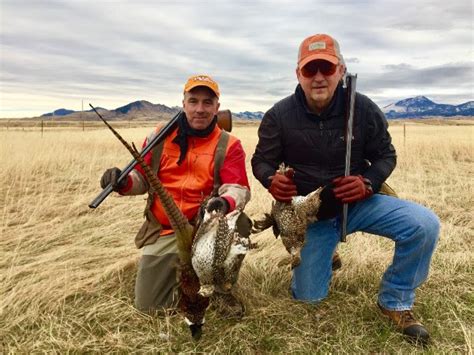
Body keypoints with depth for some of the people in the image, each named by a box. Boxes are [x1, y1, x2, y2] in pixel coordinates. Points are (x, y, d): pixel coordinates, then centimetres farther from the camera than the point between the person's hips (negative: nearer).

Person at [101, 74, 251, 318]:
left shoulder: (228, 146, -4)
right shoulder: (160, 137, 3)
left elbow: (238, 189, -15)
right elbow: (141, 178, 9)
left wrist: (225, 203, -39)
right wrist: (123, 182, -15)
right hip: (164, 233, 2)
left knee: (239, 224, -36)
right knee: (147, 305, 2)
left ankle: (222, 288, -5)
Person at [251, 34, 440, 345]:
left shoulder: (364, 109, -11)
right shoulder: (279, 116, -13)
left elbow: (386, 155, 0)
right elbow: (262, 161, -2)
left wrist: (368, 183, -22)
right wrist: (271, 181, -27)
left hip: (358, 202, 1)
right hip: (310, 213, 0)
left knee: (425, 225, -24)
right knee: (308, 297, 2)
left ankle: (395, 302, 1)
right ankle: (325, 255, 38)